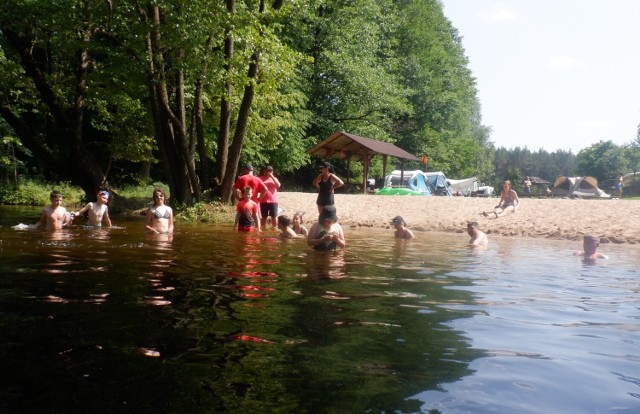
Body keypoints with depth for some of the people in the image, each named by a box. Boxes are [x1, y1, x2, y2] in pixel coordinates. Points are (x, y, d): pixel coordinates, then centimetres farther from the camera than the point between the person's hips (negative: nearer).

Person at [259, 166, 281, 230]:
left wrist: (272, 177, -12)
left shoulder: (274, 178, 9)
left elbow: (278, 185, -10)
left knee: (274, 217, 4)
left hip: (273, 201, 1)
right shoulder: (261, 178, 4)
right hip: (264, 201, -1)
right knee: (264, 217, 6)